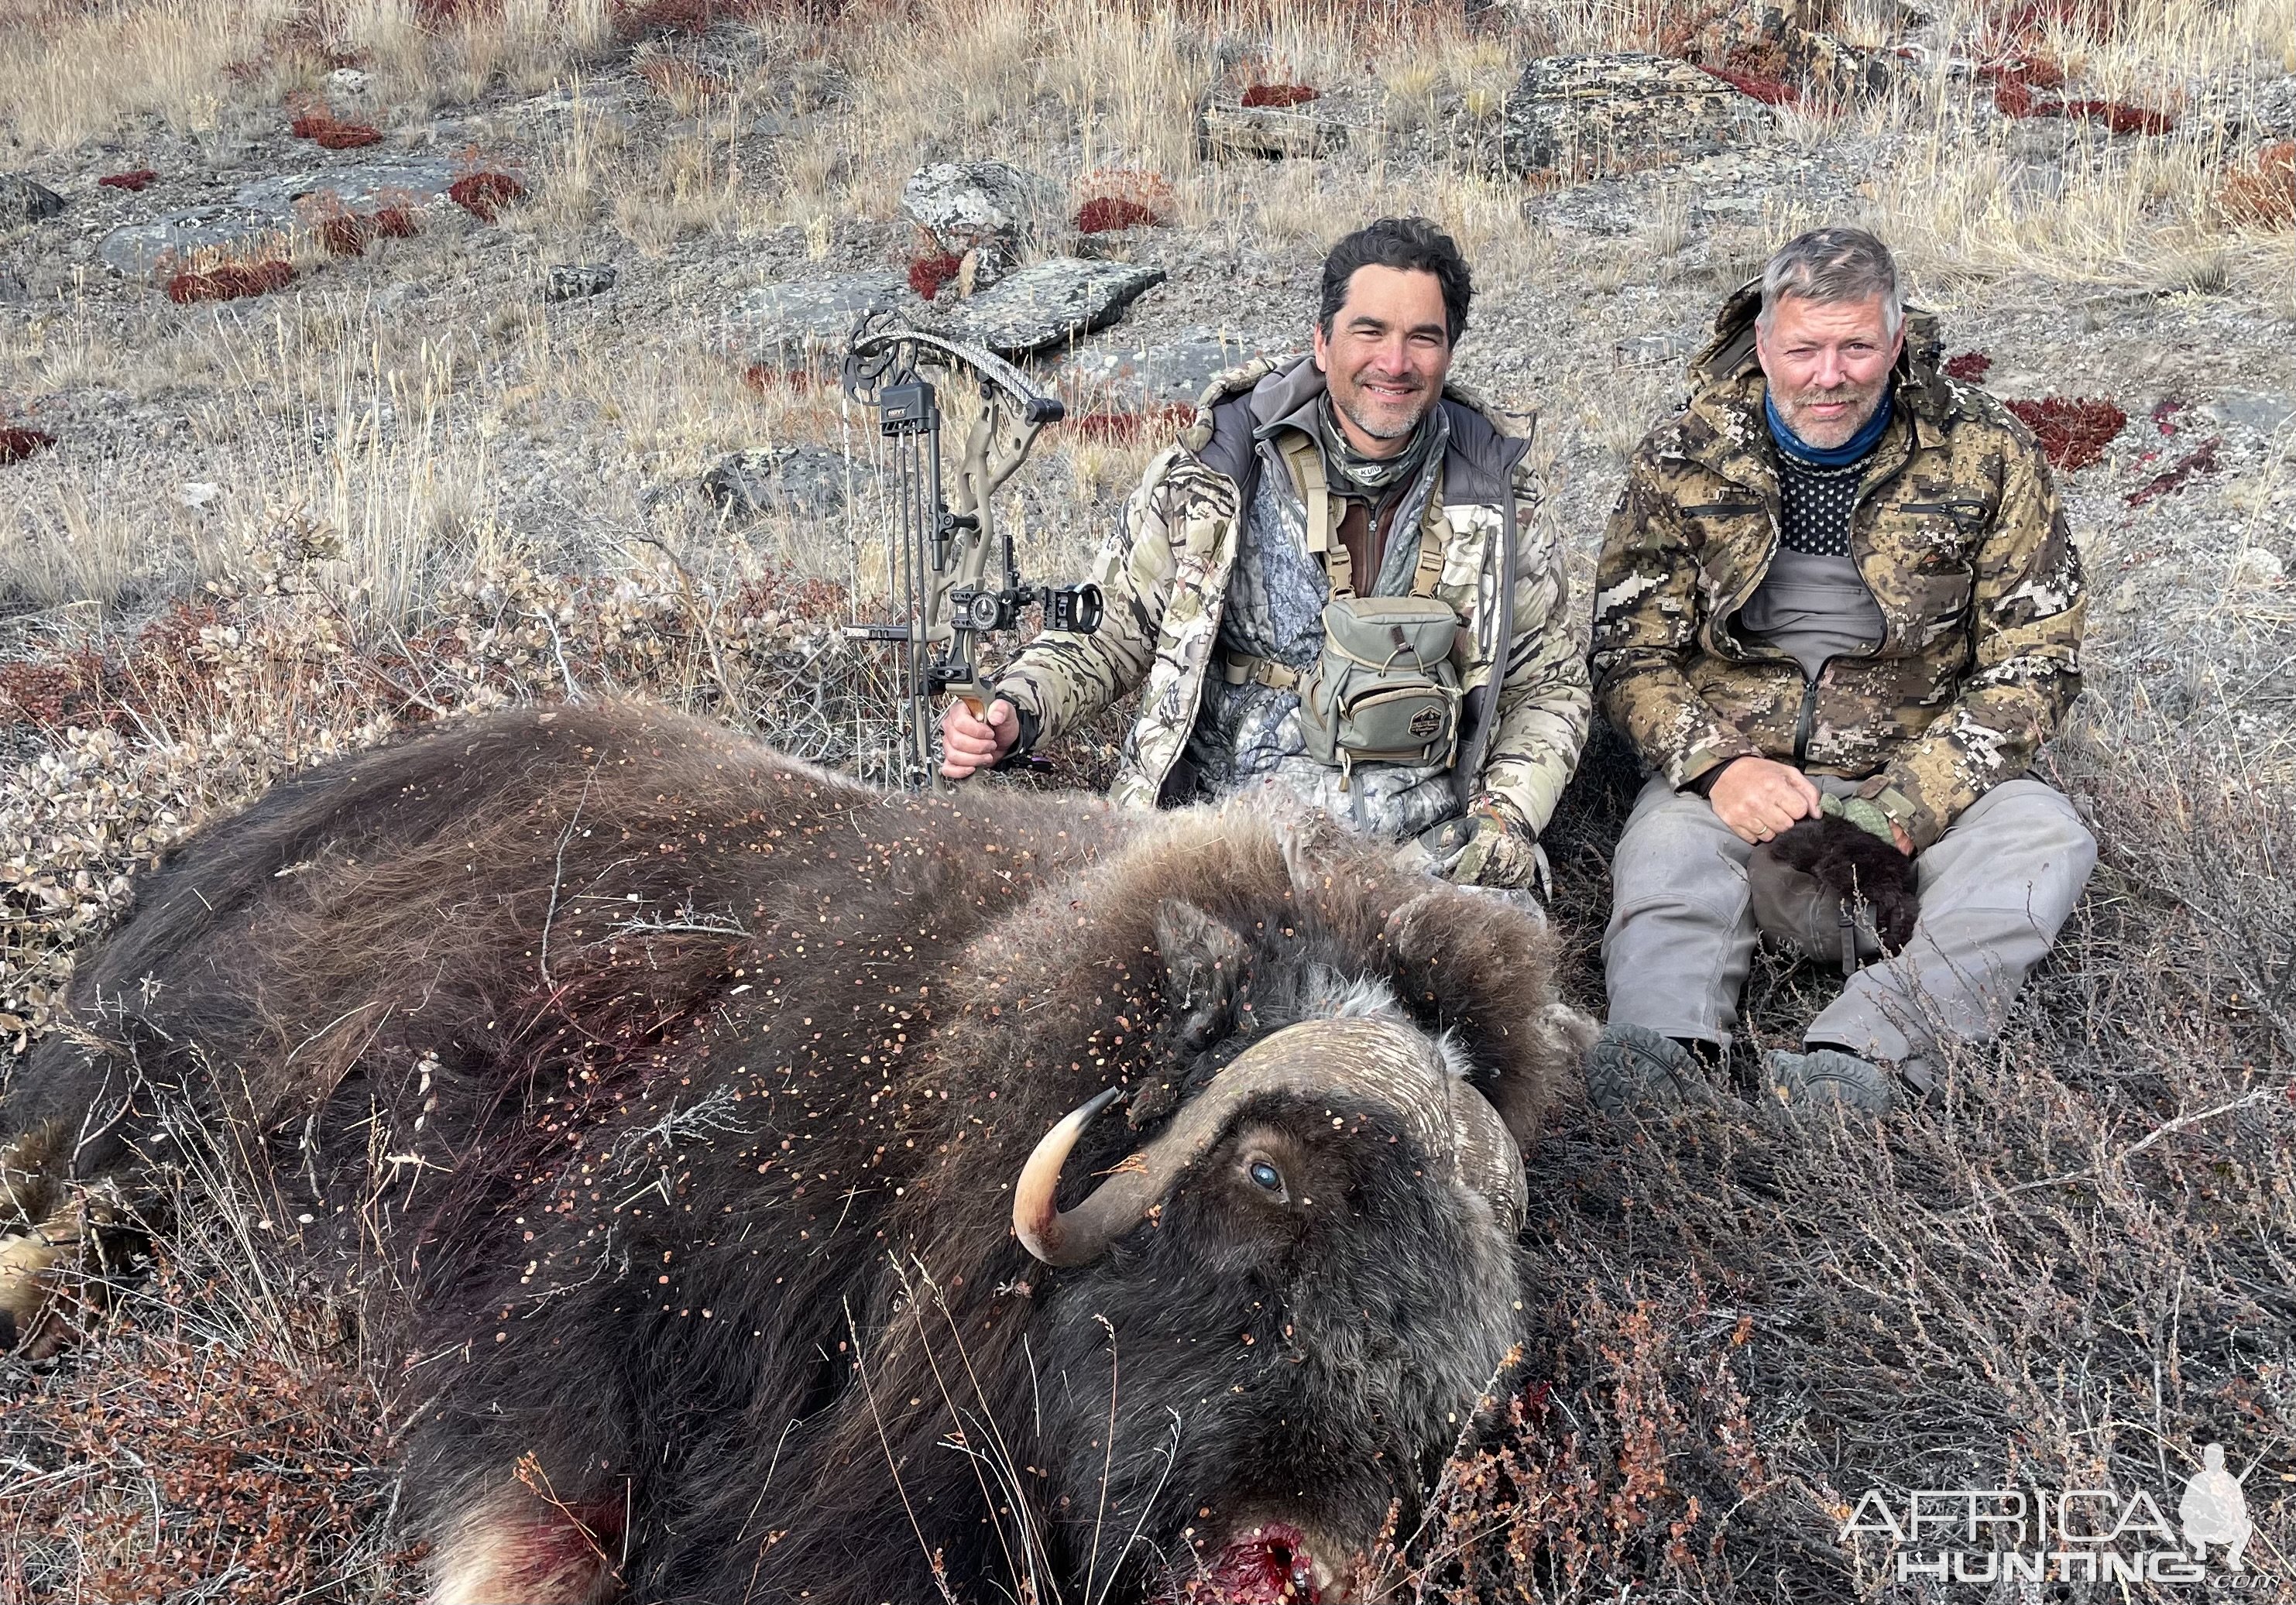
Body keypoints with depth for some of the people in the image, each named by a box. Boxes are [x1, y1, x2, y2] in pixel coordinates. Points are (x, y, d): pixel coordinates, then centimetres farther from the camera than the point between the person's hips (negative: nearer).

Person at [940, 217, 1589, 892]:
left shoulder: (1496, 499, 8)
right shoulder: (1221, 464, 2)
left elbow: (1551, 684, 17)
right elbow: (1111, 627, 9)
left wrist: (1507, 813, 1)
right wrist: (1017, 711, -10)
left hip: (1426, 855, 1)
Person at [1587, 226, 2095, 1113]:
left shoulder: (1986, 453, -2)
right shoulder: (1684, 457, 0)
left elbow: (2034, 659, -2)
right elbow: (1629, 652, 1)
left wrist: (1908, 805, -15)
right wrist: (1721, 765, -19)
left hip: (1924, 779, 0)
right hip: (1733, 771, 0)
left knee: (2045, 841, -29)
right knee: (1666, 851, -32)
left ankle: (1856, 1057, -46)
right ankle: (1664, 1061, -54)